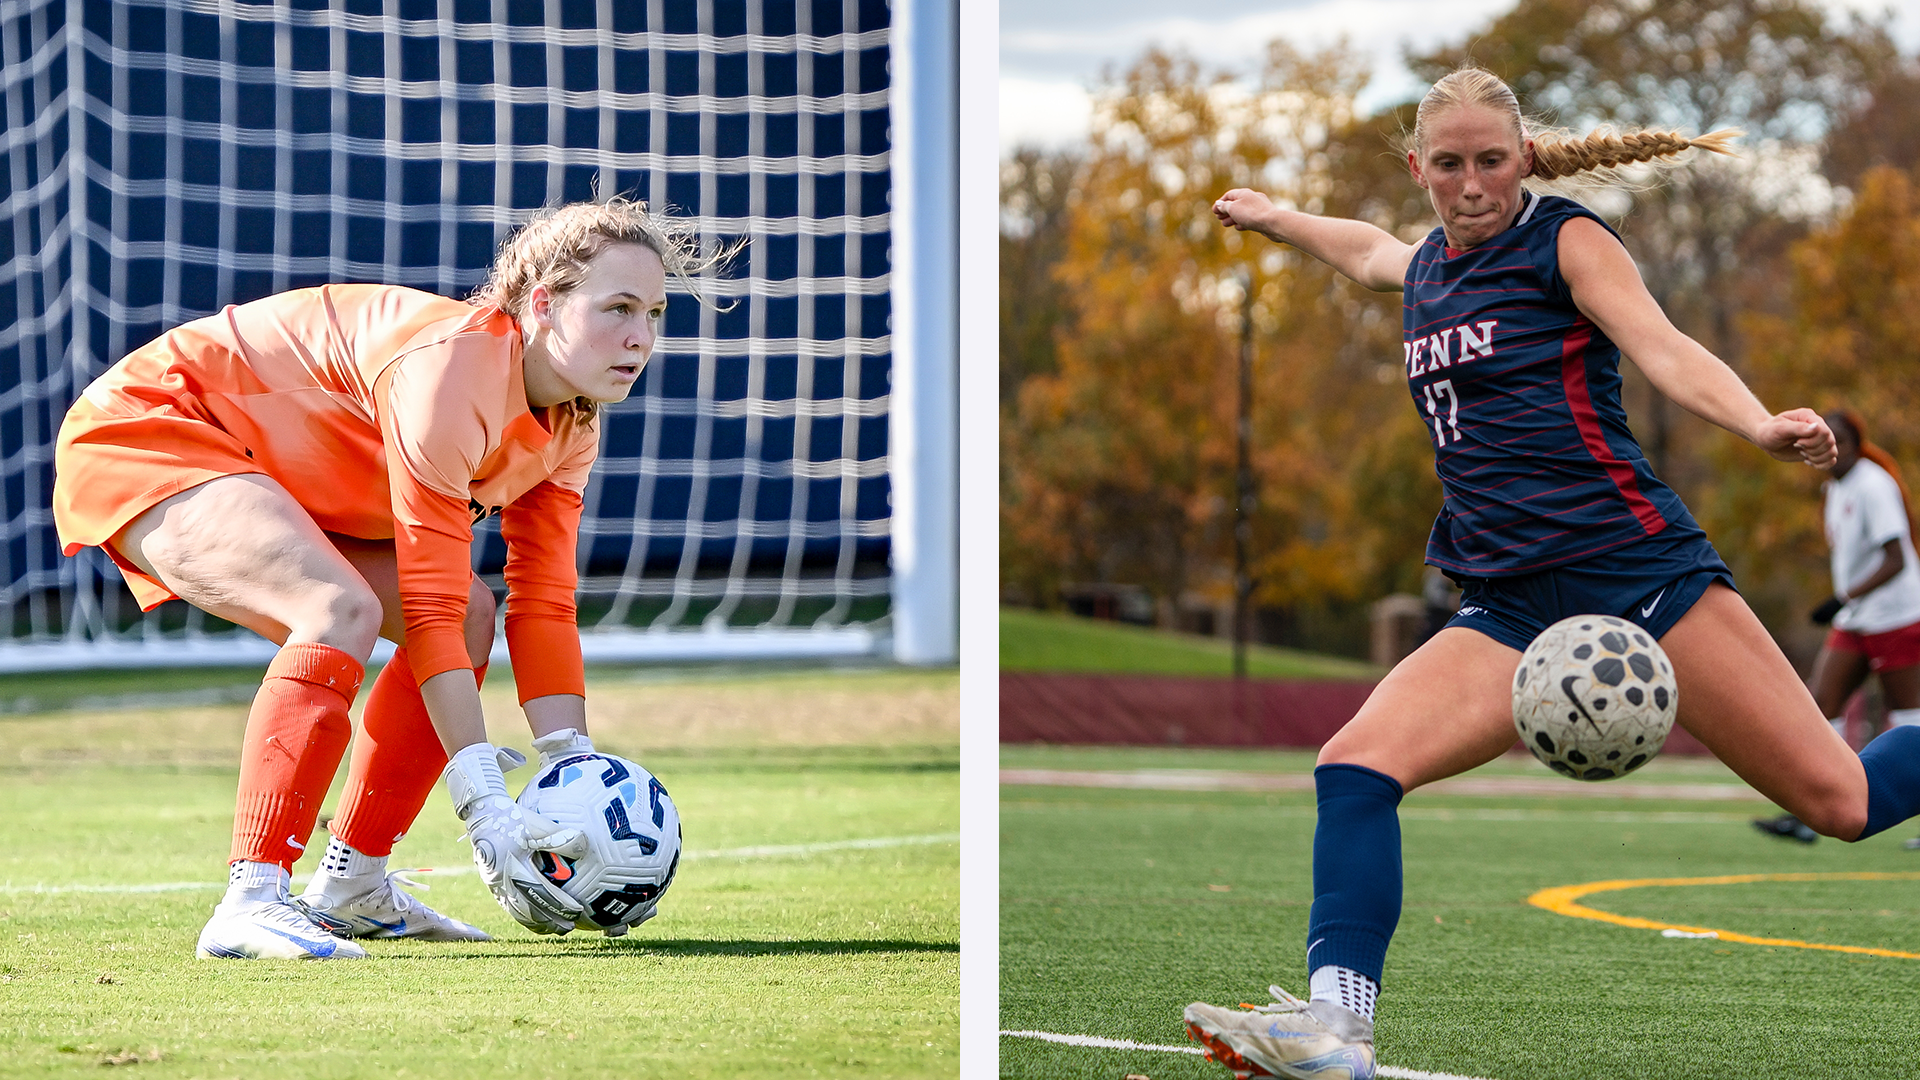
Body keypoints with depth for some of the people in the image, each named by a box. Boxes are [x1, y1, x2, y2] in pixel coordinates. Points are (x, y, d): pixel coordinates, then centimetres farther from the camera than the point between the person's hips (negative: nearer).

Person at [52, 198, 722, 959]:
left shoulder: (572, 425, -2)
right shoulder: (453, 368, -30)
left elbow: (543, 605, -1)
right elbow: (427, 609, -30)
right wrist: (484, 806, -30)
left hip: (266, 475, 10)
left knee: (469, 617, 3)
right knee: (343, 609, -31)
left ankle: (350, 885, 9)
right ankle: (249, 901, -30)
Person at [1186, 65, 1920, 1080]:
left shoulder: (1565, 239, 1)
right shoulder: (1427, 266, 18)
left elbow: (1664, 349, -15)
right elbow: (1368, 248, 44)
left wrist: (1762, 426, -34)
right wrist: (1270, 216, 60)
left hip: (1637, 568, -6)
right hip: (1509, 611, 6)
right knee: (1355, 764, -18)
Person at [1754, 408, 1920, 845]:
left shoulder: (1873, 486, -16)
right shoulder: (1836, 488, 12)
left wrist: (1845, 598, -28)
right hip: (1853, 623, 8)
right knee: (1822, 705, -5)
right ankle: (1804, 814, -10)